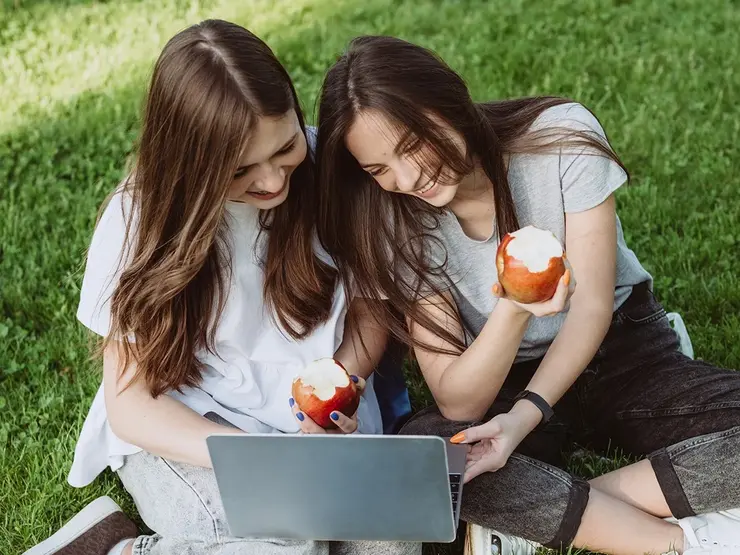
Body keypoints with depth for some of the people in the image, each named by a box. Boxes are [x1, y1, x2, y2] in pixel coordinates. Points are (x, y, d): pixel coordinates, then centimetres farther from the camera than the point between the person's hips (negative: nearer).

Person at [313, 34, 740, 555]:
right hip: (504, 385, 0)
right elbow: (459, 403, -20)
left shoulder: (562, 136, -18)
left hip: (620, 352, 1)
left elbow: (592, 305, -15)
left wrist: (525, 415, -30)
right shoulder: (395, 223, -16)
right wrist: (513, 310, -40)